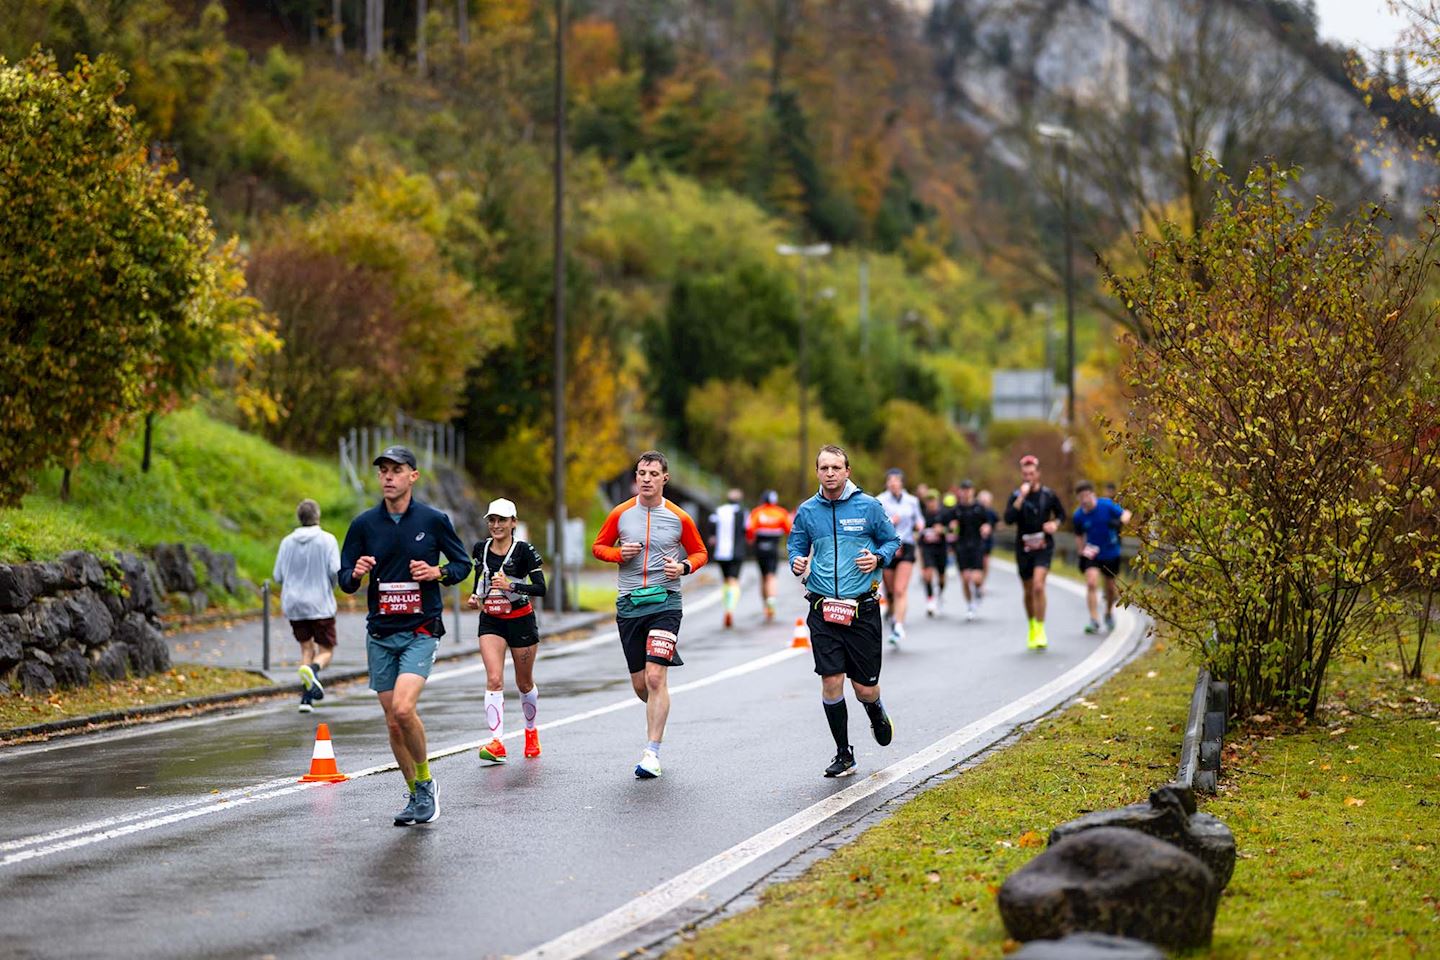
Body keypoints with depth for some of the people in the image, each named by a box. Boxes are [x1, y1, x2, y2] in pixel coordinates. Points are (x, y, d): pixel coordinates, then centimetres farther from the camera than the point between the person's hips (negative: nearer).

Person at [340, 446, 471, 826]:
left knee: (403, 708, -22)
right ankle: (415, 794, 20)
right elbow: (344, 579, 7)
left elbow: (463, 563, 9)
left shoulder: (433, 520, -1)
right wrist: (356, 574, -16)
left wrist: (438, 573, -12)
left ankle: (425, 781, -2)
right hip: (380, 634, 4)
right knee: (393, 722, 5)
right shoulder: (364, 524, 4)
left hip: (421, 631, -3)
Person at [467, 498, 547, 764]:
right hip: (490, 622, 2)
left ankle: (531, 731, 38)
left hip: (521, 621, -2)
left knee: (524, 683, 12)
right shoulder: (480, 549, 1)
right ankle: (497, 743, -21)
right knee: (494, 679, -16)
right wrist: (475, 597, -1)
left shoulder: (523, 550, -13)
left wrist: (511, 586, -30)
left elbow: (541, 588, -18)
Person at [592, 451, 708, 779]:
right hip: (629, 604, 3)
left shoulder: (679, 518, 1)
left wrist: (683, 567, -8)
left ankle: (652, 753, -12)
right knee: (640, 684, 7)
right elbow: (598, 546, 14)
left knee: (655, 677, -15)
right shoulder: (621, 514, 4)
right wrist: (619, 554, -7)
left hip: (665, 602, -3)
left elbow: (700, 553, 13)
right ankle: (658, 710, 40)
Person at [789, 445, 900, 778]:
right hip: (823, 609, 1)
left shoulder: (868, 506, -2)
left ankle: (876, 711, 40)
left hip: (862, 609, -1)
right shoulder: (807, 511, 4)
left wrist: (878, 558, -11)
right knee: (831, 681, -6)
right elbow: (796, 544, 17)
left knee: (865, 688, 2)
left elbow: (892, 540, 9)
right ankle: (843, 755, 9)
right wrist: (796, 562, -5)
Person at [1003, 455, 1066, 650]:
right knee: (1028, 592, 11)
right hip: (1023, 548, 2)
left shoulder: (1049, 495, 0)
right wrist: (1021, 497, -23)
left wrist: (1055, 524, -5)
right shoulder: (1016, 496, -2)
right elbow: (1008, 518, -18)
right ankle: (1032, 628, 32)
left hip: (1043, 546, -2)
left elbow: (1061, 513, 17)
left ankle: (1041, 630, -15)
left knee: (1038, 586, -20)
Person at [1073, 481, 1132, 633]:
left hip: (1111, 553, 0)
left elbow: (1125, 514, -12)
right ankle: (1094, 621, -20)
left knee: (1111, 587, 13)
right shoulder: (1079, 515, -7)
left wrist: (1120, 522, -34)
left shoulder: (1107, 505, -14)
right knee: (1091, 583, -20)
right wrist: (1081, 552, -1)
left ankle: (1109, 613, 42)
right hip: (1092, 554, 0)